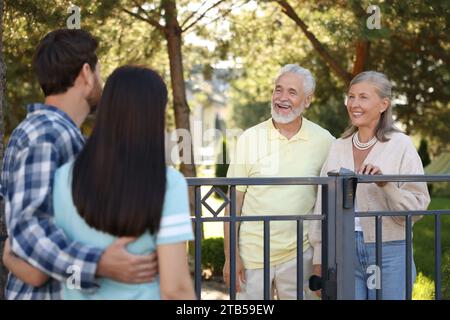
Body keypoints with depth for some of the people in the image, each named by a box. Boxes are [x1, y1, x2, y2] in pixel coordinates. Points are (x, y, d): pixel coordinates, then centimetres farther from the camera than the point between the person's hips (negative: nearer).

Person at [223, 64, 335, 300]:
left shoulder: (323, 141, -1)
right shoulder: (249, 139, -3)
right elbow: (234, 203, -1)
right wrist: (231, 257, -5)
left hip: (300, 254, 1)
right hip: (252, 253, -1)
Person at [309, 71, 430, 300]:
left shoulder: (400, 145, -4)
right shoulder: (339, 147, 8)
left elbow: (417, 207, -8)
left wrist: (386, 185, -23)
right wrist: (319, 257, 10)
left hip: (388, 253, -3)